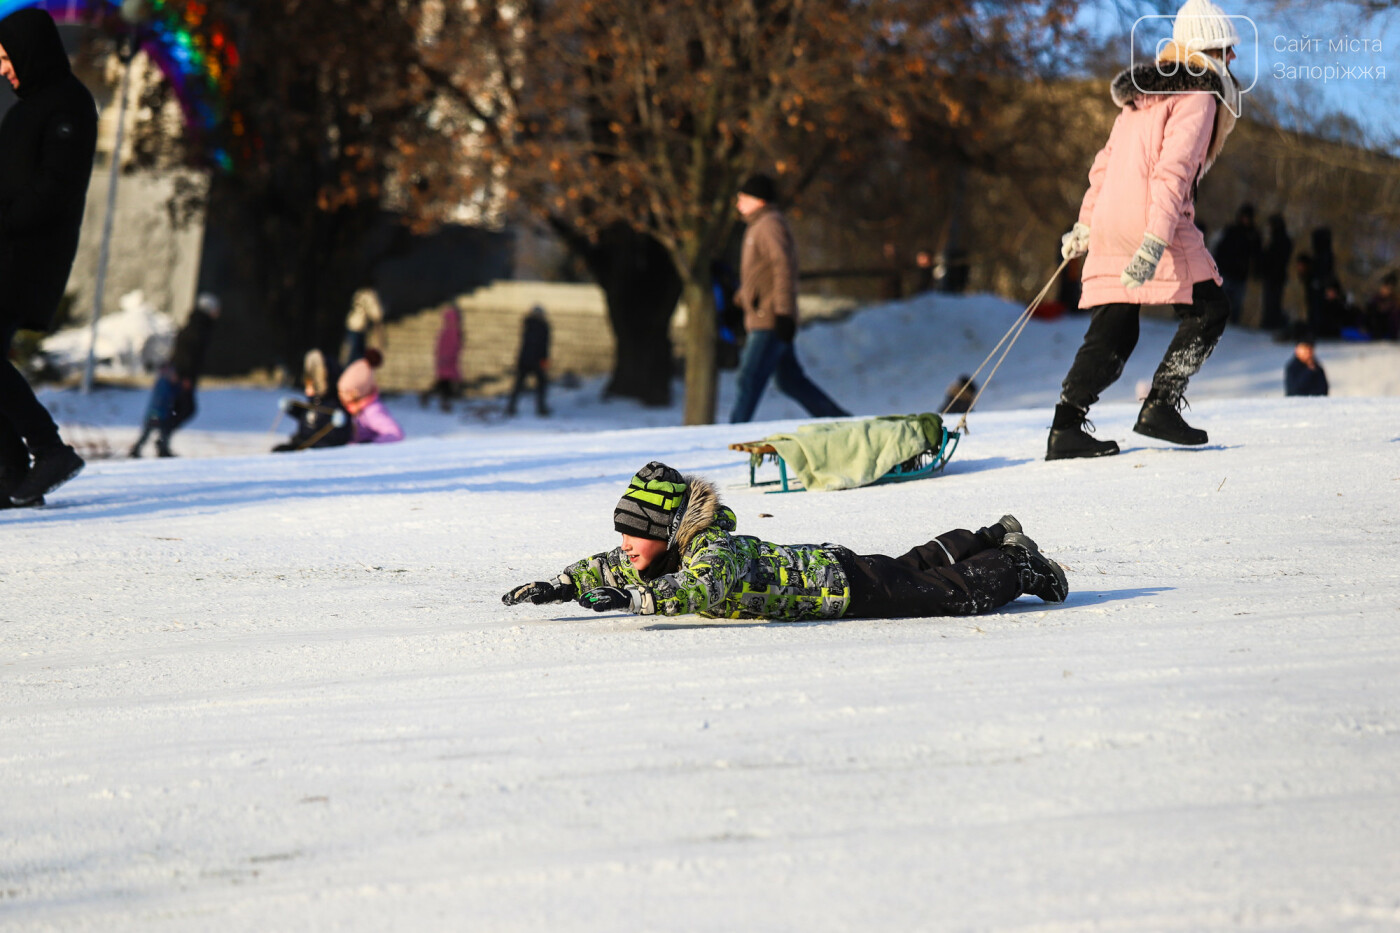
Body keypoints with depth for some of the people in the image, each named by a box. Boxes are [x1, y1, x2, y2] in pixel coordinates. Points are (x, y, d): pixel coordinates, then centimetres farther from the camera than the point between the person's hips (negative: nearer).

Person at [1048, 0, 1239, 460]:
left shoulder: (1141, 95, 21)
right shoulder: (1197, 98, -5)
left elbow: (1106, 162, 22)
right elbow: (1172, 170, -17)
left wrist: (1084, 225, 26)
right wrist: (1155, 243, -24)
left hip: (1109, 227, 8)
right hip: (1149, 224, -8)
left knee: (1113, 335, 8)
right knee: (1209, 310, 6)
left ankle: (1065, 427, -2)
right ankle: (1160, 408, -1)